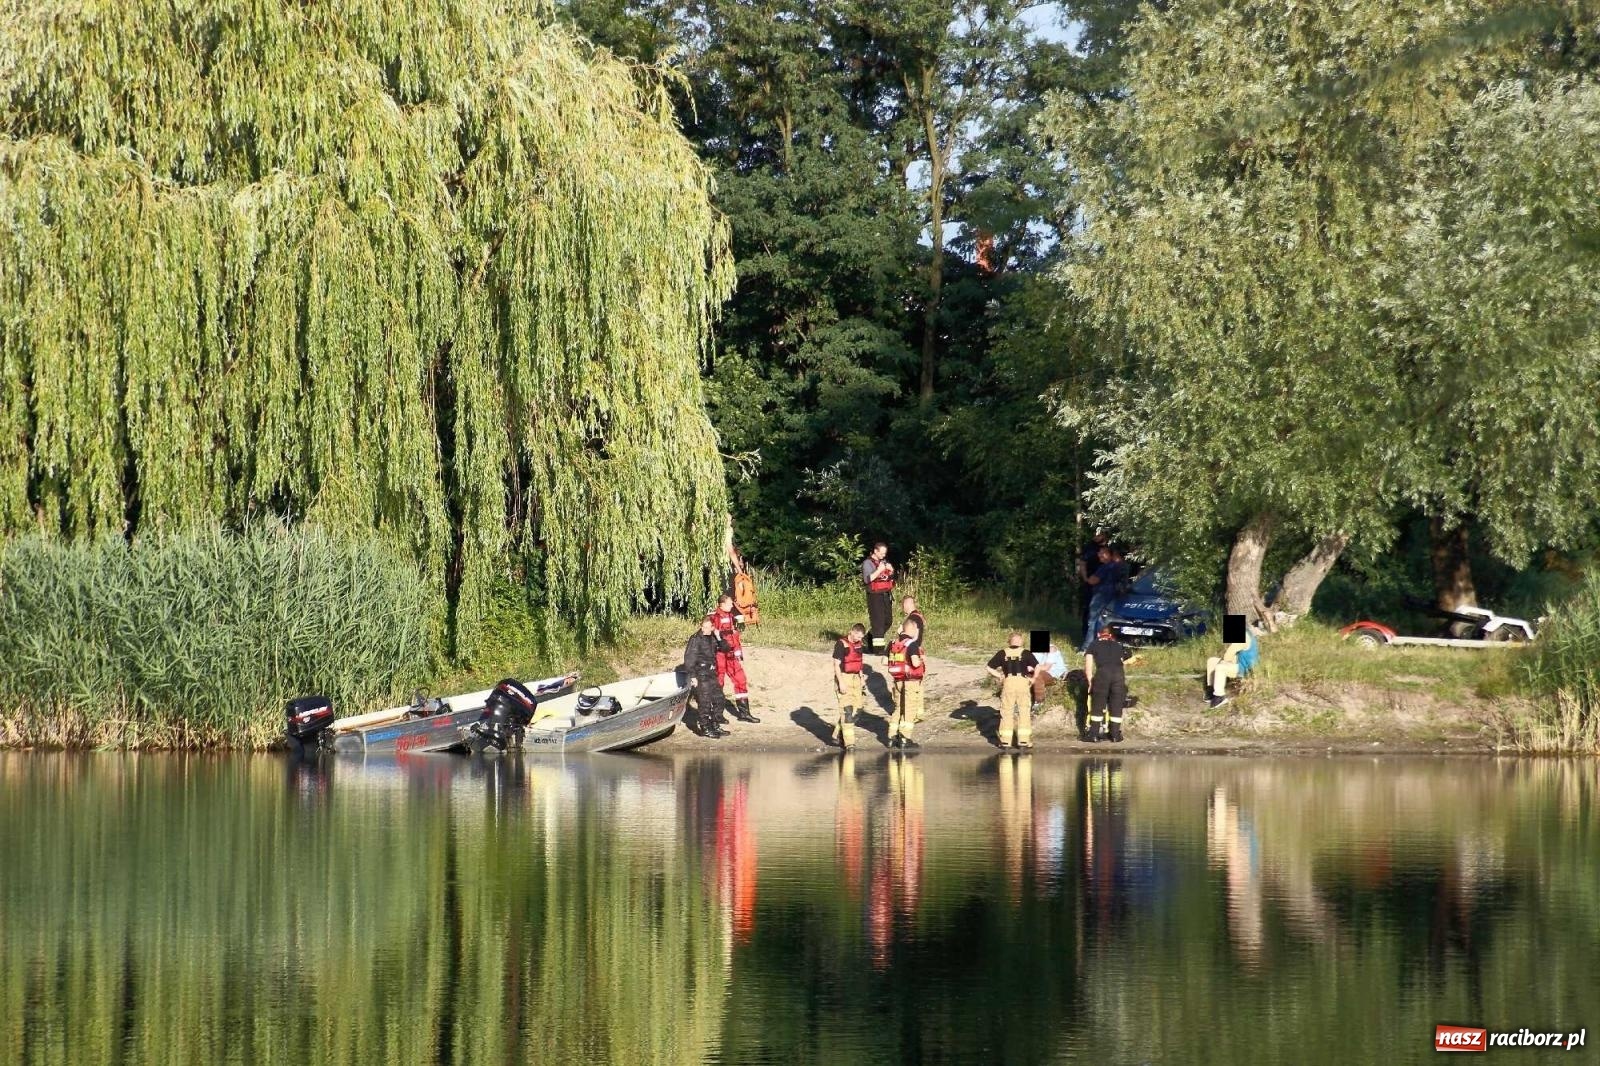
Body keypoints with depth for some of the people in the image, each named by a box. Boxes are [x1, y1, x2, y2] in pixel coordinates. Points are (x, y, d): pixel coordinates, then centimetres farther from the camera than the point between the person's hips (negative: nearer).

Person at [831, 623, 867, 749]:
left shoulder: (858, 644, 11)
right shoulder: (841, 643, -12)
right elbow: (836, 664, -14)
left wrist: (861, 678, 20)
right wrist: (840, 682, -20)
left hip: (855, 679, 8)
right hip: (844, 678, -8)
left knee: (857, 708, 8)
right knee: (847, 709, -11)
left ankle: (838, 734, 22)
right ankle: (849, 742, -11)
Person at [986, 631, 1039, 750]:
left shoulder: (1002, 653, 8)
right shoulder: (1025, 653, 3)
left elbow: (990, 668, 6)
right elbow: (1037, 667, -7)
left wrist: (999, 677, 15)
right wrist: (1033, 679, 6)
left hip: (1008, 682, 1)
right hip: (1023, 682, -1)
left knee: (1006, 712, 11)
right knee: (1024, 712, 6)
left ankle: (1005, 740, 14)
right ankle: (1023, 741, 4)